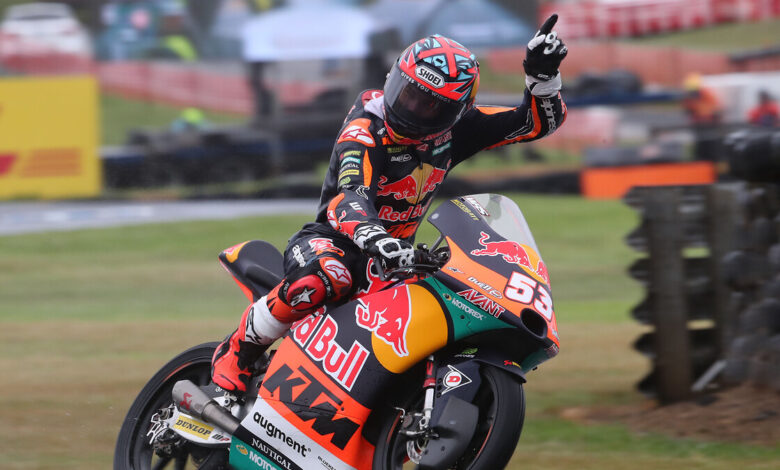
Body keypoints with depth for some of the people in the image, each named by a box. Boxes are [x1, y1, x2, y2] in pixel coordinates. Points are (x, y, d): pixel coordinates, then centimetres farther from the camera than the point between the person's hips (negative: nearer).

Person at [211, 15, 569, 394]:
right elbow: (350, 195, -39)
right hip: (333, 239, -6)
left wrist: (542, 74, -21)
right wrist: (373, 237, -60)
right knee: (325, 277, -41)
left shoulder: (453, 128, -4)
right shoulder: (367, 128, -21)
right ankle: (237, 352, -21)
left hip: (397, 254, 6)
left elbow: (540, 120, 0)